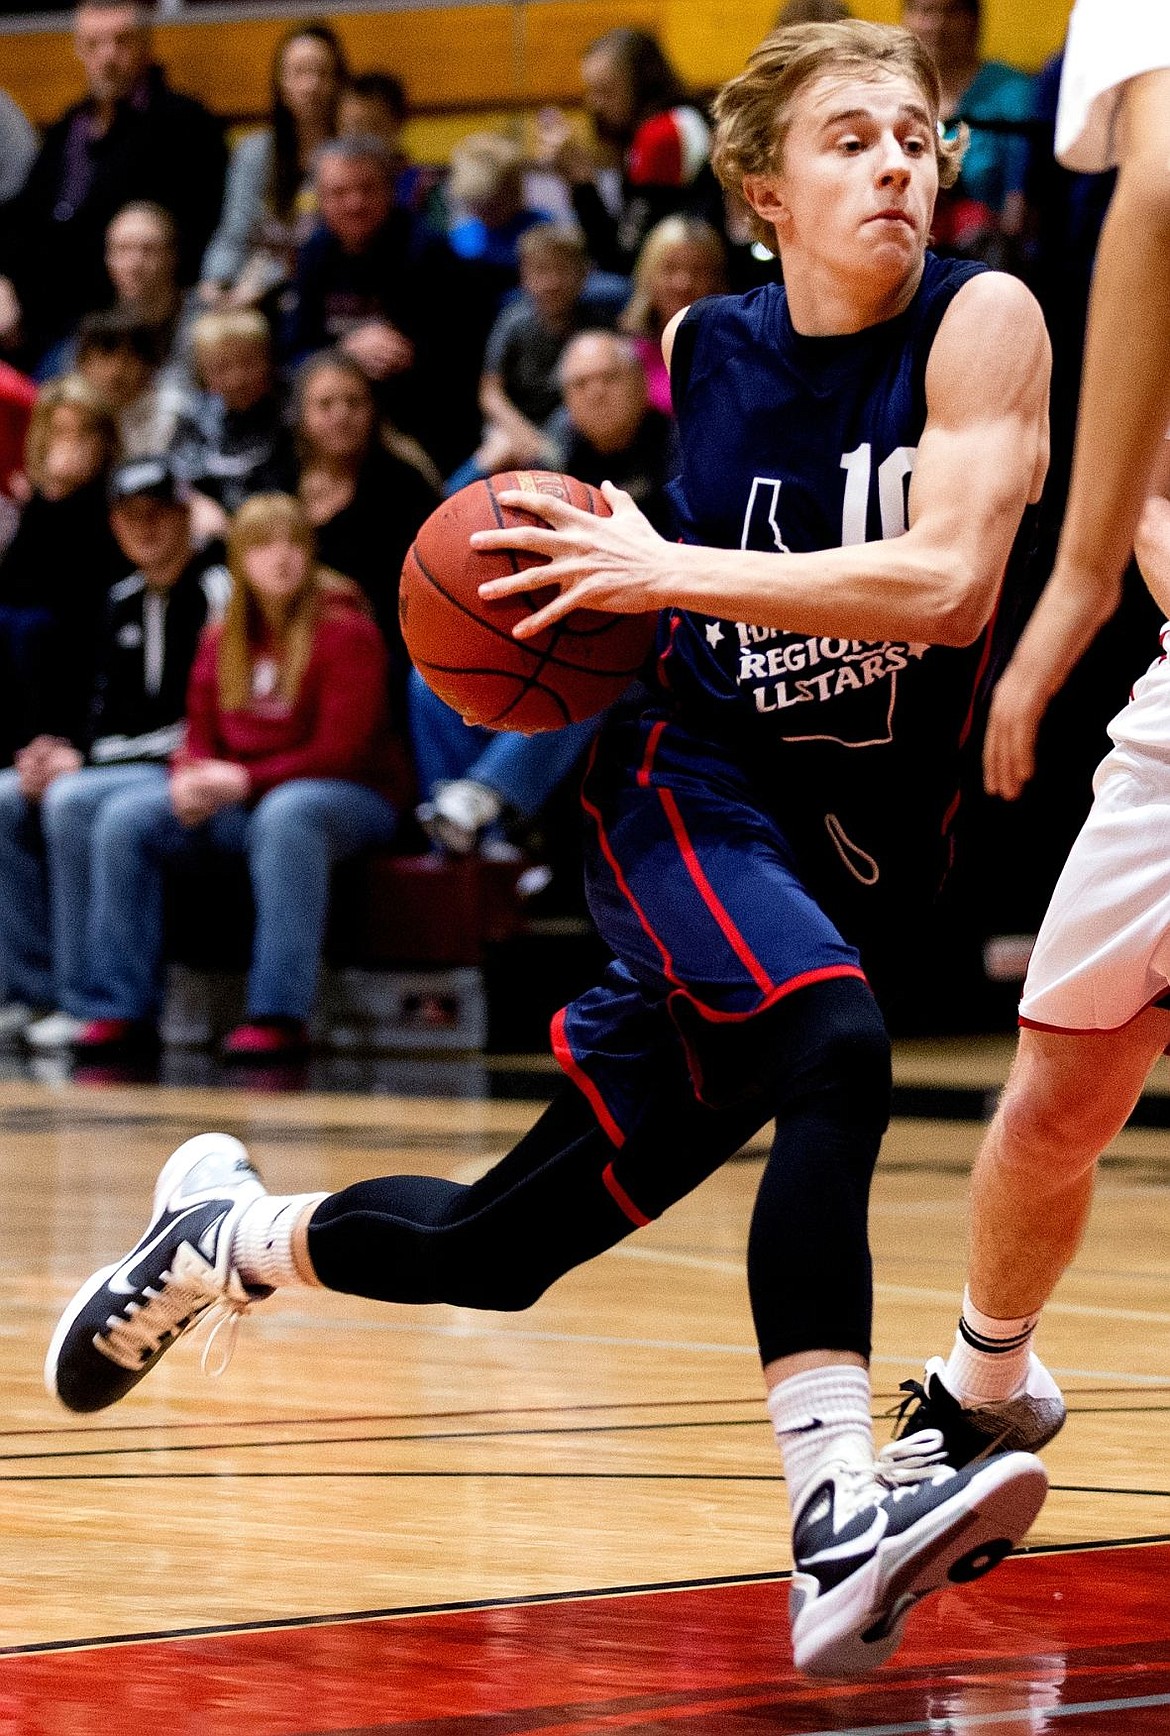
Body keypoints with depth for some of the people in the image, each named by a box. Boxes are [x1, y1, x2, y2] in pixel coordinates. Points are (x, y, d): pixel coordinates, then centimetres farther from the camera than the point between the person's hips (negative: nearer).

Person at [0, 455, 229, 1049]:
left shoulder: (215, 590, -9)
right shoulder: (123, 601, 17)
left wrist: (86, 761, -16)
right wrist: (67, 754, -3)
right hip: (124, 770, 8)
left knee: (73, 801, -31)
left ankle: (86, 1001, -27)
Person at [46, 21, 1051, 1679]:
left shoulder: (982, 323, -10)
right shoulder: (701, 347, 0)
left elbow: (945, 583, -23)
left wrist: (677, 570, -27)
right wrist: (604, 571, 3)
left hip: (862, 851, 1)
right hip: (685, 793, -1)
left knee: (494, 1250, 7)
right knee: (835, 1054, -35)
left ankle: (228, 1234, 34)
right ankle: (836, 1507, -42)